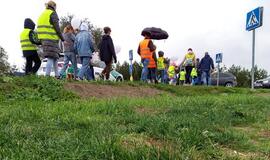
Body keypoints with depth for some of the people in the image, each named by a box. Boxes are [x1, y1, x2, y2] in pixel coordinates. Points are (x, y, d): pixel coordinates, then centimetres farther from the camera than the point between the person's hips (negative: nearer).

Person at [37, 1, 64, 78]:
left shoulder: (42, 14, 21)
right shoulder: (53, 13, -4)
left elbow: (41, 28, 19)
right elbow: (57, 28, -11)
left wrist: (42, 41, 21)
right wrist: (62, 38, -2)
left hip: (44, 39, 9)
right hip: (51, 39, -9)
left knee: (55, 57, 14)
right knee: (51, 58, -11)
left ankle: (57, 75, 16)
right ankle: (47, 76, -16)